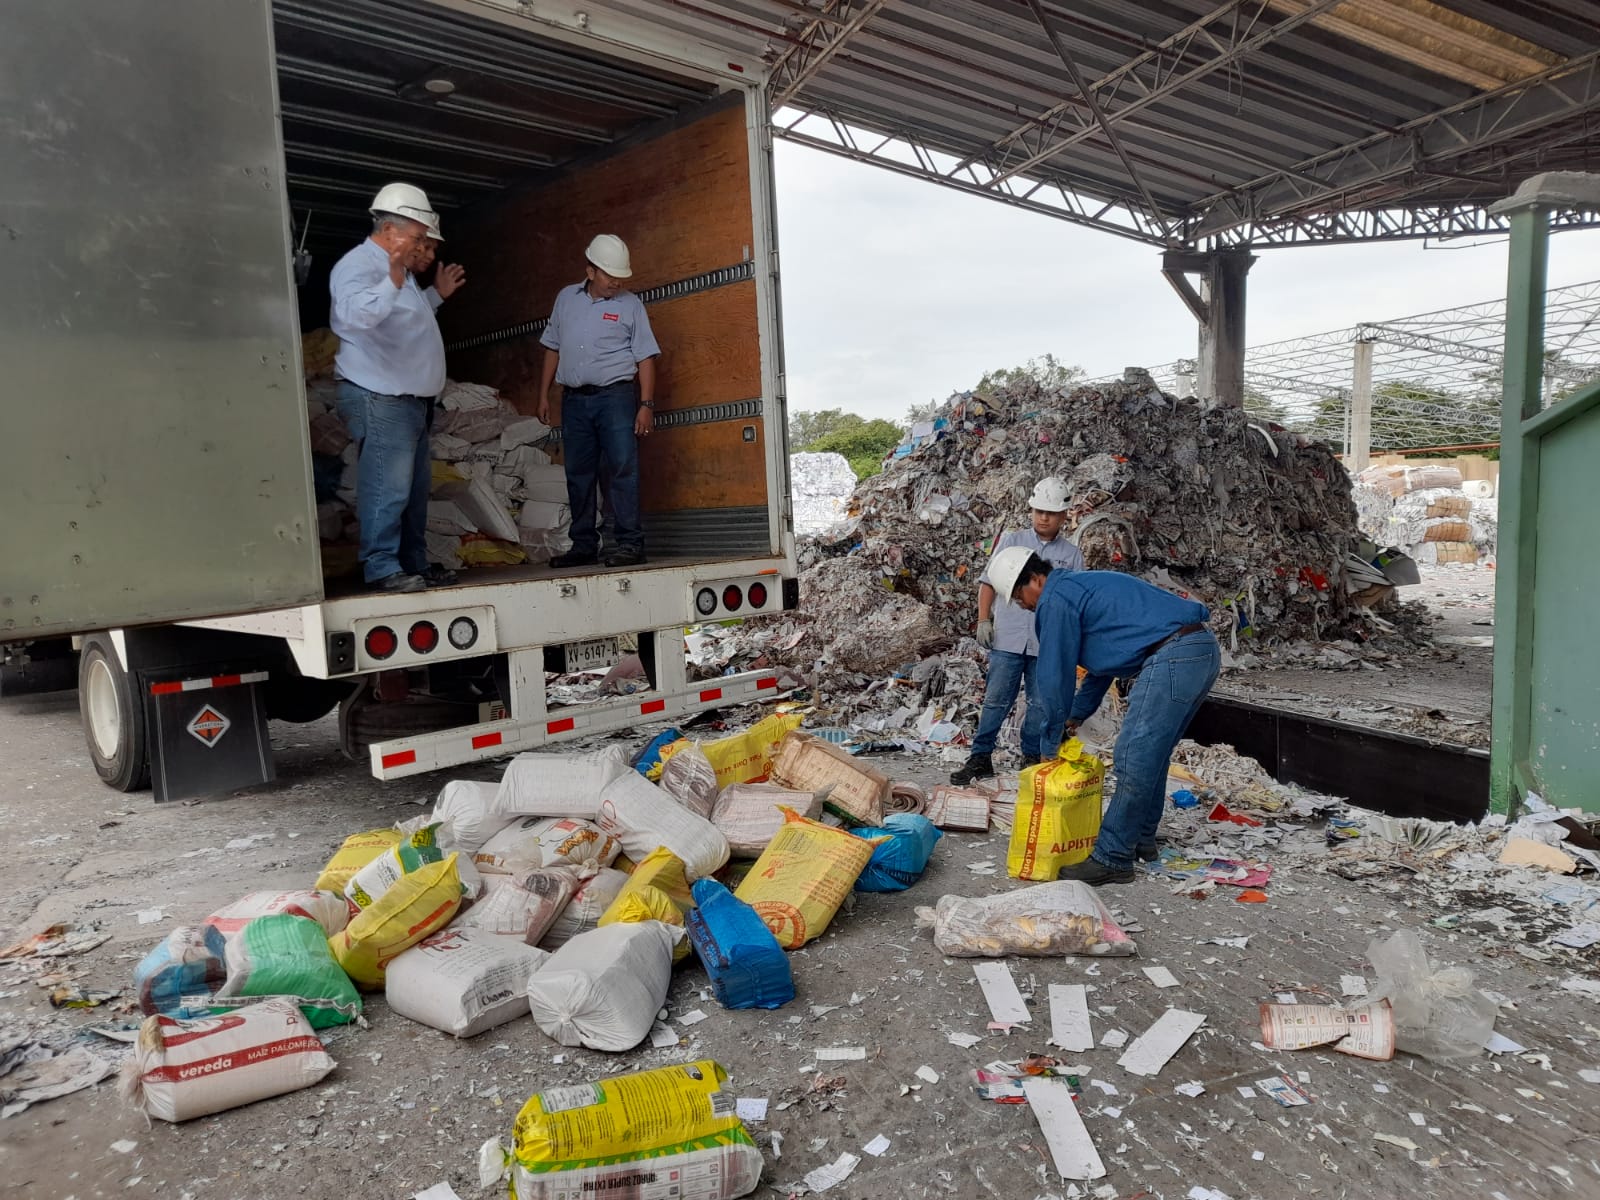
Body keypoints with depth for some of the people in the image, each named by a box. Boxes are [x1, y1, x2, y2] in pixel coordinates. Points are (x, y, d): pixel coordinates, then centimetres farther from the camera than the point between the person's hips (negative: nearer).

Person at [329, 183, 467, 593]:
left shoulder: (400, 271, 21)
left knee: (415, 488, 13)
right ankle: (383, 568, -8)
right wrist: (392, 283, -42)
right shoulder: (359, 265, -10)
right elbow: (354, 315, -30)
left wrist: (436, 294, 30)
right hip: (380, 400, -10)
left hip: (411, 399, 11)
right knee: (388, 489, -12)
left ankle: (415, 564, 20)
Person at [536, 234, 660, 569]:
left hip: (615, 395, -4)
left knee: (622, 469, -10)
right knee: (578, 475, 7)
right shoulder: (566, 298, 13)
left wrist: (646, 404, -9)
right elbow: (553, 349, 18)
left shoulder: (630, 304, 2)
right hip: (574, 399, 4)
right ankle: (584, 546, 15)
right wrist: (544, 394, 14)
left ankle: (630, 544, -7)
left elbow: (645, 358, -1)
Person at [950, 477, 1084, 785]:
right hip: (1007, 638, -1)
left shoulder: (1072, 554, 7)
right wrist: (983, 620, -3)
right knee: (996, 700, 1)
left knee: (1041, 703, 9)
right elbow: (988, 582, 6)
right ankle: (980, 757, 8)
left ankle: (1033, 757, 22)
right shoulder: (1011, 541, 5)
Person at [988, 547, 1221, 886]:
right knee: (1151, 754, 20)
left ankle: (1112, 860, -2)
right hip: (1205, 649, 11)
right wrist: (1076, 715, 31)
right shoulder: (1084, 585, 27)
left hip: (1173, 657, -11)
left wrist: (1052, 737, 11)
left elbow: (1056, 673, 0)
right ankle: (1141, 838, 29)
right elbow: (1102, 662, 33)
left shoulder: (1056, 598, -3)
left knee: (1134, 761, -7)